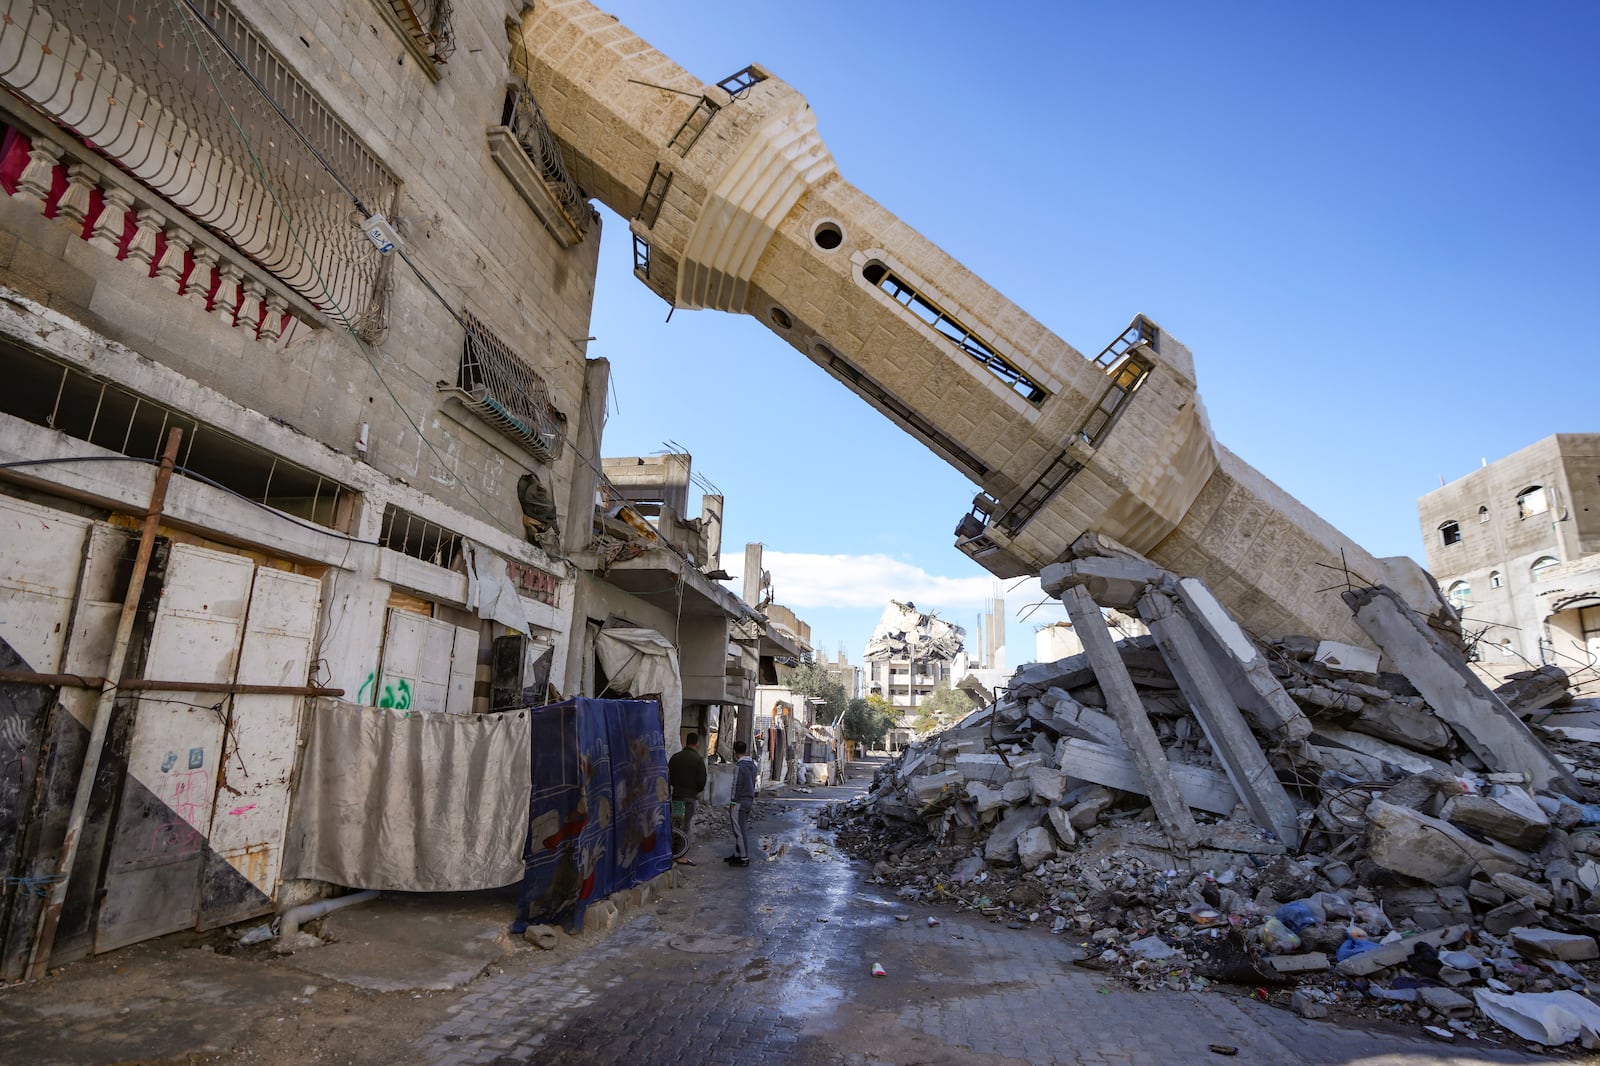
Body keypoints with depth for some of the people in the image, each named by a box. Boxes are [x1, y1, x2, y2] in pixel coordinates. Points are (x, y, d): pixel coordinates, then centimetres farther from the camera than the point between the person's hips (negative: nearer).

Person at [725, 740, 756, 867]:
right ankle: (738, 854, 24)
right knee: (742, 829, 16)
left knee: (740, 830, -2)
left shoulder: (739, 766, -18)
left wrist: (733, 803, -10)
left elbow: (736, 785, -17)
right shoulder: (752, 764, 8)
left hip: (739, 802, -9)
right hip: (749, 801, 9)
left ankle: (744, 858, 1)